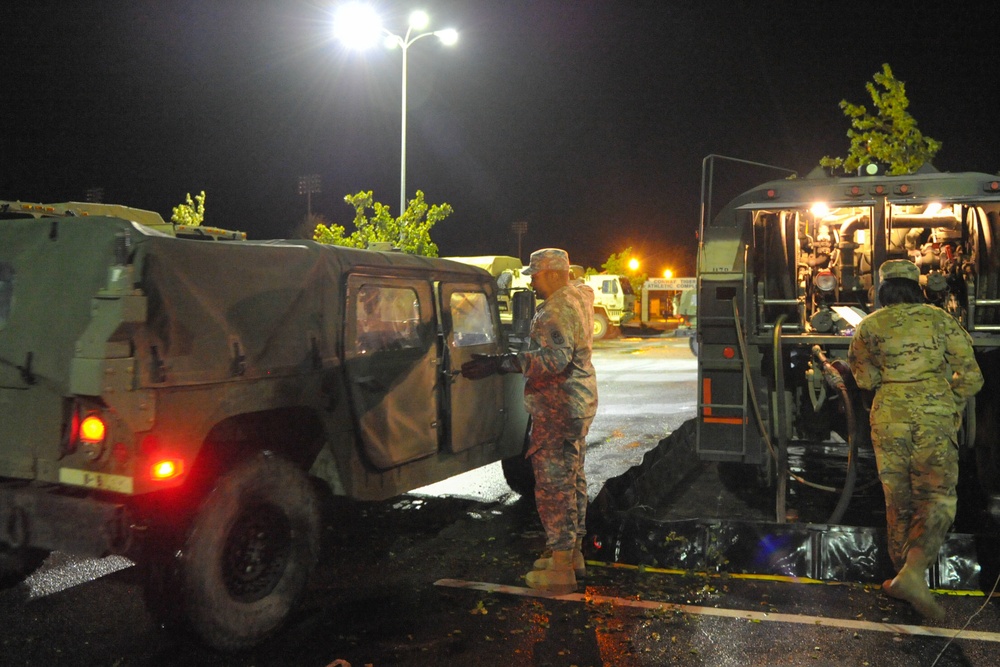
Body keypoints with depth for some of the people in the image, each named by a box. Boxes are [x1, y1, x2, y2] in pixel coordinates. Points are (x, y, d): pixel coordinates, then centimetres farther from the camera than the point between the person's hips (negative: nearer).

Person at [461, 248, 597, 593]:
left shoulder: (557, 309, -20)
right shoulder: (577, 299, 14)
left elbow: (556, 357, -35)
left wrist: (500, 363, -39)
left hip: (558, 412, -11)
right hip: (576, 406, 11)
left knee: (553, 485, -5)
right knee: (572, 480, 18)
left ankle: (561, 569, 1)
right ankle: (573, 554, 31)